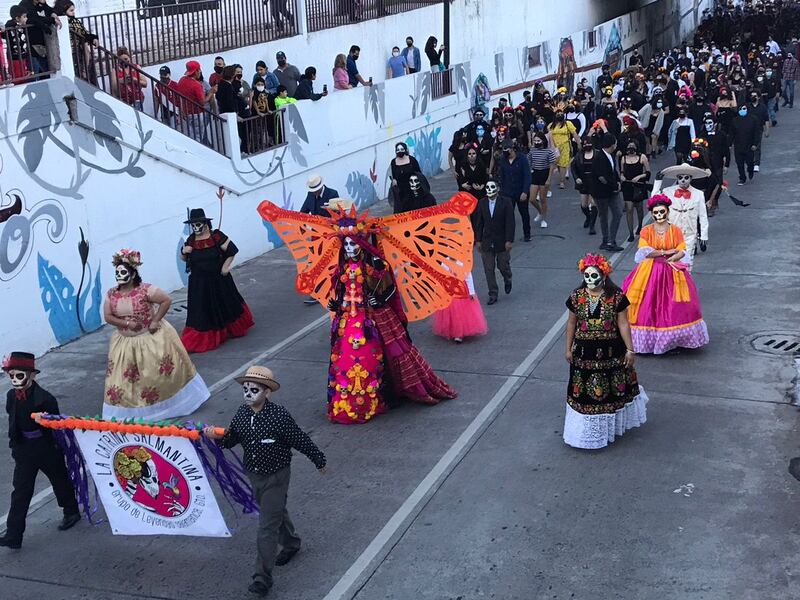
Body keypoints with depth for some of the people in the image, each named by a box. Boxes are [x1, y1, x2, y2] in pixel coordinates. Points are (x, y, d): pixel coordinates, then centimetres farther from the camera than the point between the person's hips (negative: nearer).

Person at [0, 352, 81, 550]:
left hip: (48, 449, -4)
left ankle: (71, 512, 43)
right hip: (24, 451, 4)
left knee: (60, 482, 17)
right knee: (20, 491, 1)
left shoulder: (44, 398, -22)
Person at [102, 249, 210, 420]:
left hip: (151, 337, -4)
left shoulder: (145, 290, -18)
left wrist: (155, 321, -20)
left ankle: (175, 401, 19)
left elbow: (166, 300, -18)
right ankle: (129, 409, 21)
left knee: (162, 370, 3)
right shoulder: (111, 294, -4)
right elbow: (107, 317, -5)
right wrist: (127, 324, -20)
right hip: (126, 341, 4)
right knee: (125, 378, 7)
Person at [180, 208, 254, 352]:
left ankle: (231, 328, 40)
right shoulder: (191, 240, -2)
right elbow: (184, 259, 10)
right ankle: (203, 338, 7)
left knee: (226, 304, 16)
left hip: (219, 280, -1)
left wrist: (225, 266, -11)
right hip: (199, 283, 1)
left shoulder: (217, 236, -12)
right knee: (201, 311, 1)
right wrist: (184, 252, -12)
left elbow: (232, 250, -8)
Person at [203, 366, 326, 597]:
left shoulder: (279, 415, -25)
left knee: (267, 526, -6)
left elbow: (301, 440, -15)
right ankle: (291, 543, 53)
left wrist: (319, 460, -4)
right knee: (276, 512, 27)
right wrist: (217, 436, -19)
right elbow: (230, 439, 3)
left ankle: (263, 577, 2)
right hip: (254, 475, 6)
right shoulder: (242, 413, -7)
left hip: (276, 476, -6)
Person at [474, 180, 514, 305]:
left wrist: (509, 241, -14)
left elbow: (510, 223, -10)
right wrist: (478, 240, 3)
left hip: (502, 242, -3)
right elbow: (479, 223, 6)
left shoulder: (506, 202, -8)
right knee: (489, 269, 2)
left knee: (503, 265, 7)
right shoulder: (482, 203, 2)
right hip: (487, 242, 3)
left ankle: (507, 280, 41)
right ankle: (493, 294, 10)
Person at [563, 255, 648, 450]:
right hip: (584, 352, 1)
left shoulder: (616, 297, -10)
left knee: (612, 388, 13)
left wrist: (630, 349, -5)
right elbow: (571, 323, 5)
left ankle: (612, 423, 35)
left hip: (610, 352, -1)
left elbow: (623, 324, -6)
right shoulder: (576, 297, -5)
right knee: (584, 391, 8)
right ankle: (587, 427, 24)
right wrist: (568, 349, 7)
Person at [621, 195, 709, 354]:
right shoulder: (646, 230, -1)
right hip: (650, 273, -1)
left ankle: (672, 338, 8)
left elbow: (682, 252, -3)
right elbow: (644, 252, -12)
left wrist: (667, 260, -17)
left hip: (671, 272, 1)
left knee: (673, 308, -2)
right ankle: (648, 337, 8)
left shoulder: (675, 230, 2)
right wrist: (666, 252, -11)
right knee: (648, 306, -2)